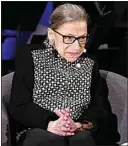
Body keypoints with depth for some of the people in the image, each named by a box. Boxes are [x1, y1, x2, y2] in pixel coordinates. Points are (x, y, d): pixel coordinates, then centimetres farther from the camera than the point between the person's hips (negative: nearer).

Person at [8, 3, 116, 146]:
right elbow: (18, 105, -2)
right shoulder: (30, 56, 5)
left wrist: (82, 125, -16)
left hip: (79, 133, 2)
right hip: (39, 130, -2)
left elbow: (98, 107, 8)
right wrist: (49, 123, -21)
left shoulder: (90, 63, 16)